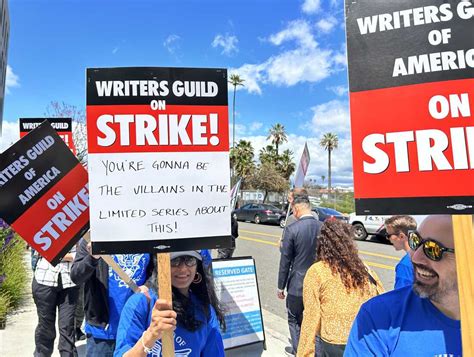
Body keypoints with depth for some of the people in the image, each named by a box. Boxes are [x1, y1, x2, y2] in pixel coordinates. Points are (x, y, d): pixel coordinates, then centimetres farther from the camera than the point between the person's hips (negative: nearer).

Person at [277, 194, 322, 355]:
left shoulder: (291, 229, -18)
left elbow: (285, 261, -13)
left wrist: (281, 286, -1)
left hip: (297, 285, -4)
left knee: (294, 320, 18)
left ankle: (298, 351, 28)